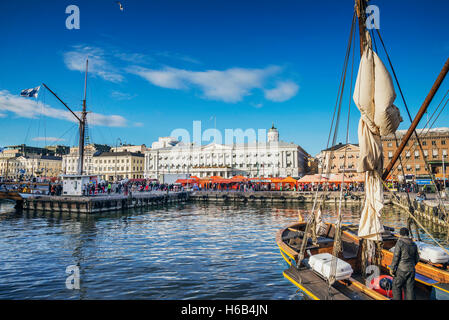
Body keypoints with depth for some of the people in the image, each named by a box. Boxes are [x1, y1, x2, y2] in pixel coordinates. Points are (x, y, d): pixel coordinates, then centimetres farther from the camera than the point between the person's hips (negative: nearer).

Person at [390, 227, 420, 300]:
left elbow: (396, 257, -15)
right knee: (410, 289, 10)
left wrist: (392, 269, -7)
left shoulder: (399, 243, -12)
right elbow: (416, 259, 14)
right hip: (411, 270, 6)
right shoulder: (413, 244, 6)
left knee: (396, 286, 9)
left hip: (401, 270, -6)